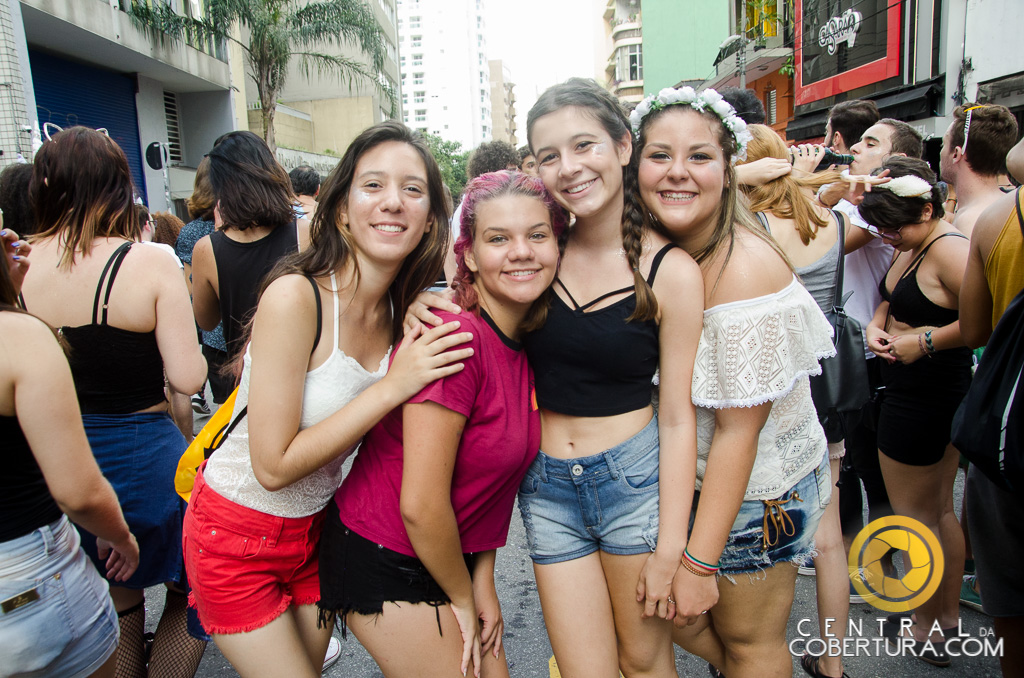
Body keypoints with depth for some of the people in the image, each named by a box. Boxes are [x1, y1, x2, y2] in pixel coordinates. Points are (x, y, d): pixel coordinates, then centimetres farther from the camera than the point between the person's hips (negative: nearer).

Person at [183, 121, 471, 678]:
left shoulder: (409, 313, -5)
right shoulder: (295, 297, -25)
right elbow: (274, 465, -24)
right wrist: (393, 386, -26)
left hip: (315, 528, 6)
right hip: (236, 535, -5)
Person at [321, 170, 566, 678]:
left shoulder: (529, 343, -1)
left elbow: (495, 474, 7)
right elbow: (420, 505, -25)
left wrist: (483, 582, 3)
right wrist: (462, 599, -9)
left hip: (449, 554, 7)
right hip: (384, 563, -7)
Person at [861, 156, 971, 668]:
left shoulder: (949, 249, -22)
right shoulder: (911, 247, 8)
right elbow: (890, 301, 21)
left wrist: (926, 341, -22)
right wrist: (877, 324, 1)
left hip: (923, 399, -10)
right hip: (937, 396, 10)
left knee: (913, 516, 5)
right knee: (939, 510, 19)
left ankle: (924, 630, 23)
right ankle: (949, 614, 35)